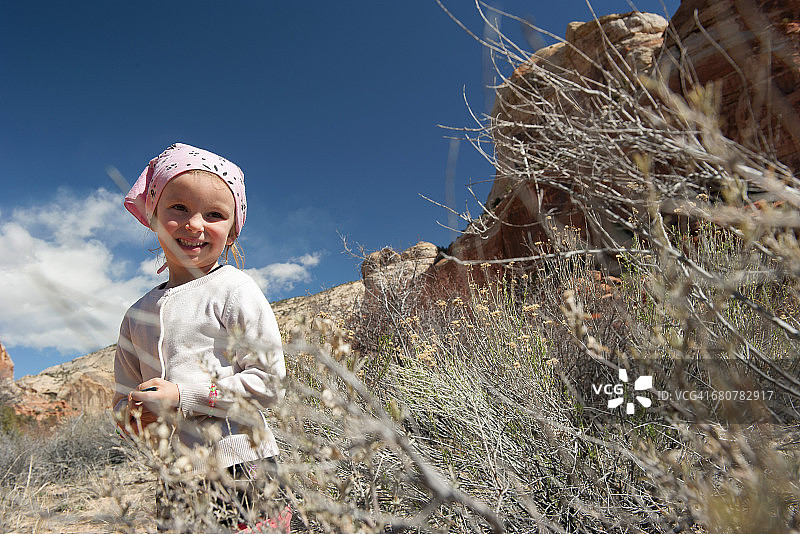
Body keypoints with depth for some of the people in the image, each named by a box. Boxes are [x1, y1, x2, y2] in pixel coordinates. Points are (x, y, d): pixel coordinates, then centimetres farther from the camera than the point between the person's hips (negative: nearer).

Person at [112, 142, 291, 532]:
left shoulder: (233, 291, -8)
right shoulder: (138, 315, 10)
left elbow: (270, 382, -13)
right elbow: (124, 400, 17)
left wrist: (184, 397, -17)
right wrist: (134, 416, -6)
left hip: (241, 470, -4)